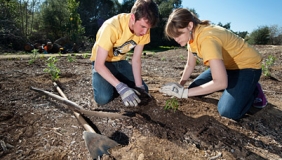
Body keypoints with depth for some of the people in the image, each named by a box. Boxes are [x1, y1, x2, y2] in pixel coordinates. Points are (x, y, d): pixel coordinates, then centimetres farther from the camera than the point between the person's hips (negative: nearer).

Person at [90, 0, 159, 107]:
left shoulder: (144, 28, -16)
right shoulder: (112, 27, -34)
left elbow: (136, 60, -10)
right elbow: (99, 65, -33)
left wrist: (139, 85, -19)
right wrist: (120, 87, -42)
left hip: (120, 61, 5)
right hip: (103, 62, -4)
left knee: (143, 90, -6)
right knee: (103, 98, -27)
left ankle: (114, 86, 17)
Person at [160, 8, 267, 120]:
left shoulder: (207, 39, -35)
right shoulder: (192, 34, -7)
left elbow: (220, 82, -41)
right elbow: (190, 65, 3)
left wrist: (184, 92, -37)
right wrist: (179, 86, -8)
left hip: (247, 65, -8)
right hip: (226, 65, 8)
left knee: (229, 112, -26)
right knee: (194, 88, 1)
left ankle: (253, 91, 4)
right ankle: (231, 87, 18)